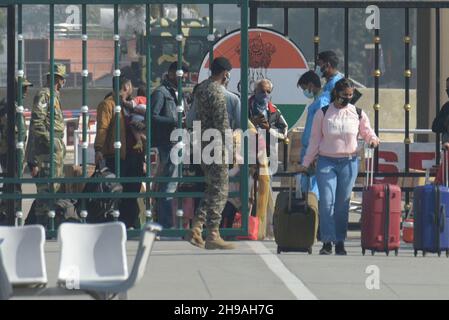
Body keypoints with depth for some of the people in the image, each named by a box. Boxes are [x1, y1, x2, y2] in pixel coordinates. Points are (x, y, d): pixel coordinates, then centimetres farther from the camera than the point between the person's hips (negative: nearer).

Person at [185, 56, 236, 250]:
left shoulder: (200, 89, 14)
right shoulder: (216, 91, -15)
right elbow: (221, 123, -19)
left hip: (202, 146, 9)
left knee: (212, 190, 16)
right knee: (219, 191, -4)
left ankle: (195, 229, 9)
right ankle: (213, 236, -4)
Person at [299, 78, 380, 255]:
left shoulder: (358, 114, 5)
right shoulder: (323, 114, 1)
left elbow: (367, 132, 18)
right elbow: (314, 140, 6)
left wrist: (373, 139, -6)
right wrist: (306, 163, 6)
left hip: (349, 162, 1)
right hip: (326, 162, -1)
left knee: (343, 203, 4)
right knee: (327, 201, -11)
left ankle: (340, 242, 12)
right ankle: (327, 242, -7)